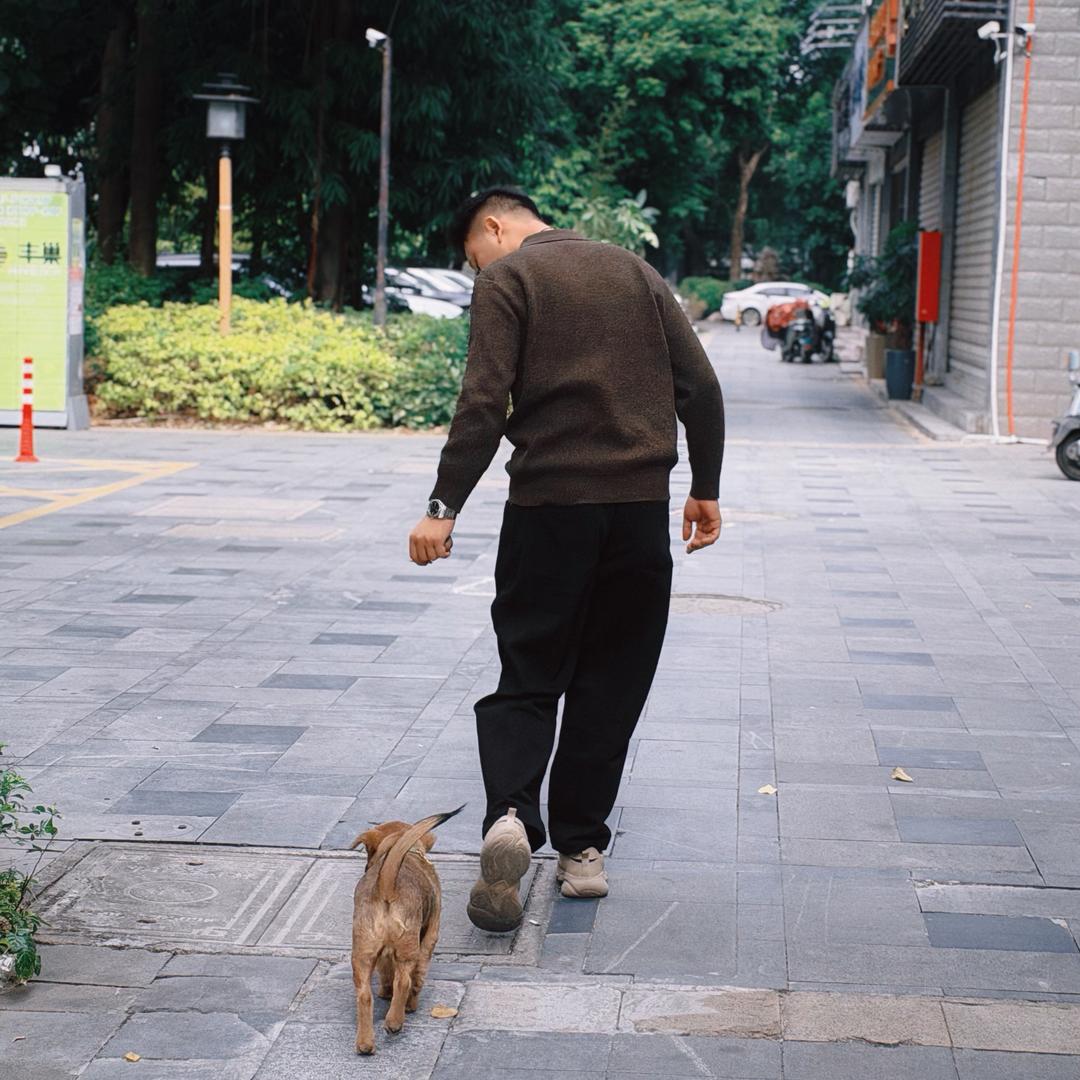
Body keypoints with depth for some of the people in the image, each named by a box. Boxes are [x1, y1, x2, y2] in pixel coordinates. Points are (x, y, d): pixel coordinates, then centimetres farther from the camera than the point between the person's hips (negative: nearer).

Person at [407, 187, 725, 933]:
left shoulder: (505, 280, 0)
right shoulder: (635, 270, 15)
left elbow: (484, 404, -12)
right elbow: (700, 387, 10)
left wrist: (444, 508, -11)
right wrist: (705, 490, 16)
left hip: (548, 506, -4)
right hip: (641, 507, 4)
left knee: (528, 677, 5)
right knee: (611, 683, 11)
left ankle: (510, 815, -17)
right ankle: (582, 849, 14)